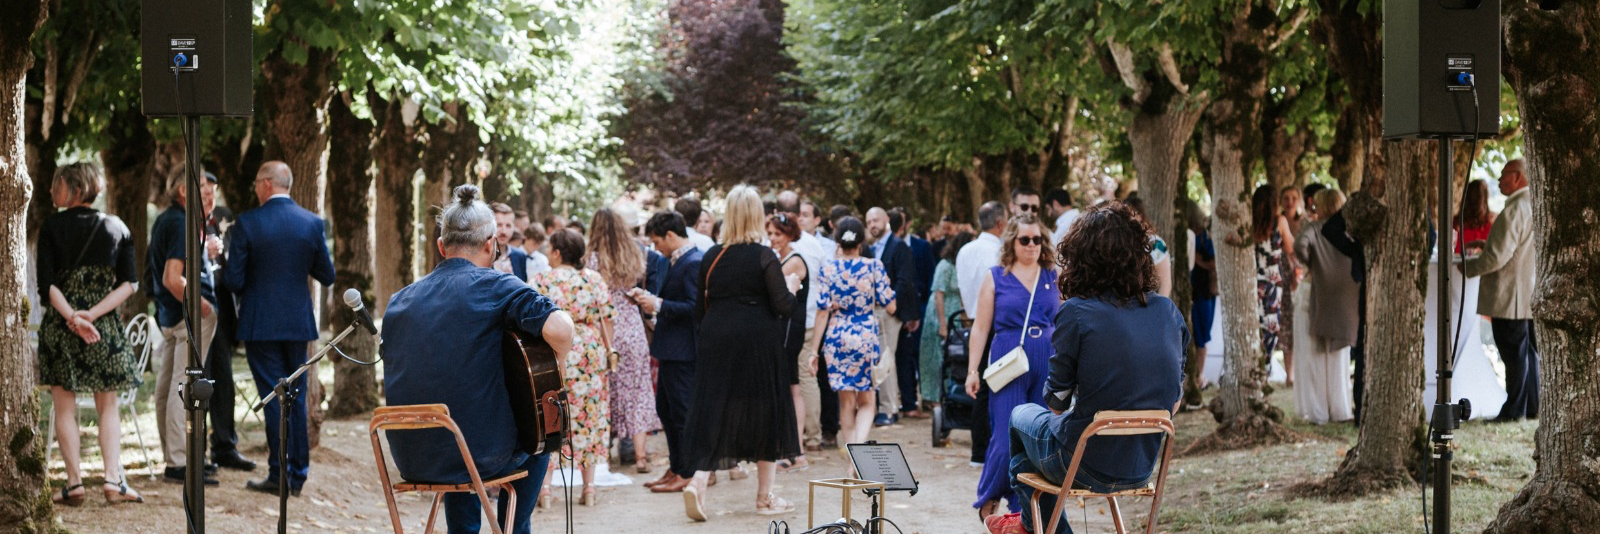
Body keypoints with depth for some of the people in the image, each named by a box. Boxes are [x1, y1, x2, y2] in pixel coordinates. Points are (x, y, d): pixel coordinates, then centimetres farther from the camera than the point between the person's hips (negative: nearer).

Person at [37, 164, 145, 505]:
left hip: (60, 324, -2)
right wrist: (93, 313, -9)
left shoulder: (52, 226, -3)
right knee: (108, 406, 9)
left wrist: (72, 317, -16)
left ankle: (74, 483, 3)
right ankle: (113, 479, -1)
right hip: (105, 327, 2)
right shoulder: (116, 227, 5)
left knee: (64, 407, 5)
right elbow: (129, 284, -3)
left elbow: (47, 283, -11)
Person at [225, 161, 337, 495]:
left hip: (260, 323, -4)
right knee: (296, 396, 13)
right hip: (298, 321, 4)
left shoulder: (247, 223, -11)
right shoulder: (313, 223, -1)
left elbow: (234, 280, -10)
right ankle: (298, 473, 16)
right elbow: (326, 276, 4)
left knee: (273, 396, 0)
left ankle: (280, 474, -1)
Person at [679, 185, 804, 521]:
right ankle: (765, 497, 15)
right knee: (765, 413, 9)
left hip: (717, 342, 3)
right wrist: (791, 288, 8)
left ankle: (698, 481, -17)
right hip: (759, 343, -3)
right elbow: (783, 306, -10)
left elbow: (701, 308, 7)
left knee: (712, 412, 5)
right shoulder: (764, 257, -10)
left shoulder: (711, 257, 2)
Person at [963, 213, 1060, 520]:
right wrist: (973, 370, 2)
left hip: (1048, 365, 2)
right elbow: (980, 327, 7)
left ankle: (1026, 506, 12)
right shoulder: (996, 278, 6)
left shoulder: (1054, 278, 10)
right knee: (1007, 437, -8)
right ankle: (988, 498, 14)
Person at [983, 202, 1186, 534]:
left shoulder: (1077, 313, -18)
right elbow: (1172, 400, 6)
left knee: (1022, 416, 28)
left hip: (1086, 467, -5)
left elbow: (1056, 402, -11)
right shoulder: (1168, 313, -3)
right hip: (1143, 468, 5)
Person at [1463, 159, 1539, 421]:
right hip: (1531, 296, 9)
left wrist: (1468, 268, -9)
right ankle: (1532, 407, 20)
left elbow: (1498, 257, -23)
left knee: (1514, 354, -3)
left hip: (1511, 298, -9)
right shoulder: (1536, 206, 10)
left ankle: (1514, 410, 2)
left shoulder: (1513, 211, -21)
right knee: (1529, 351, 14)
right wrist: (1487, 244, 17)